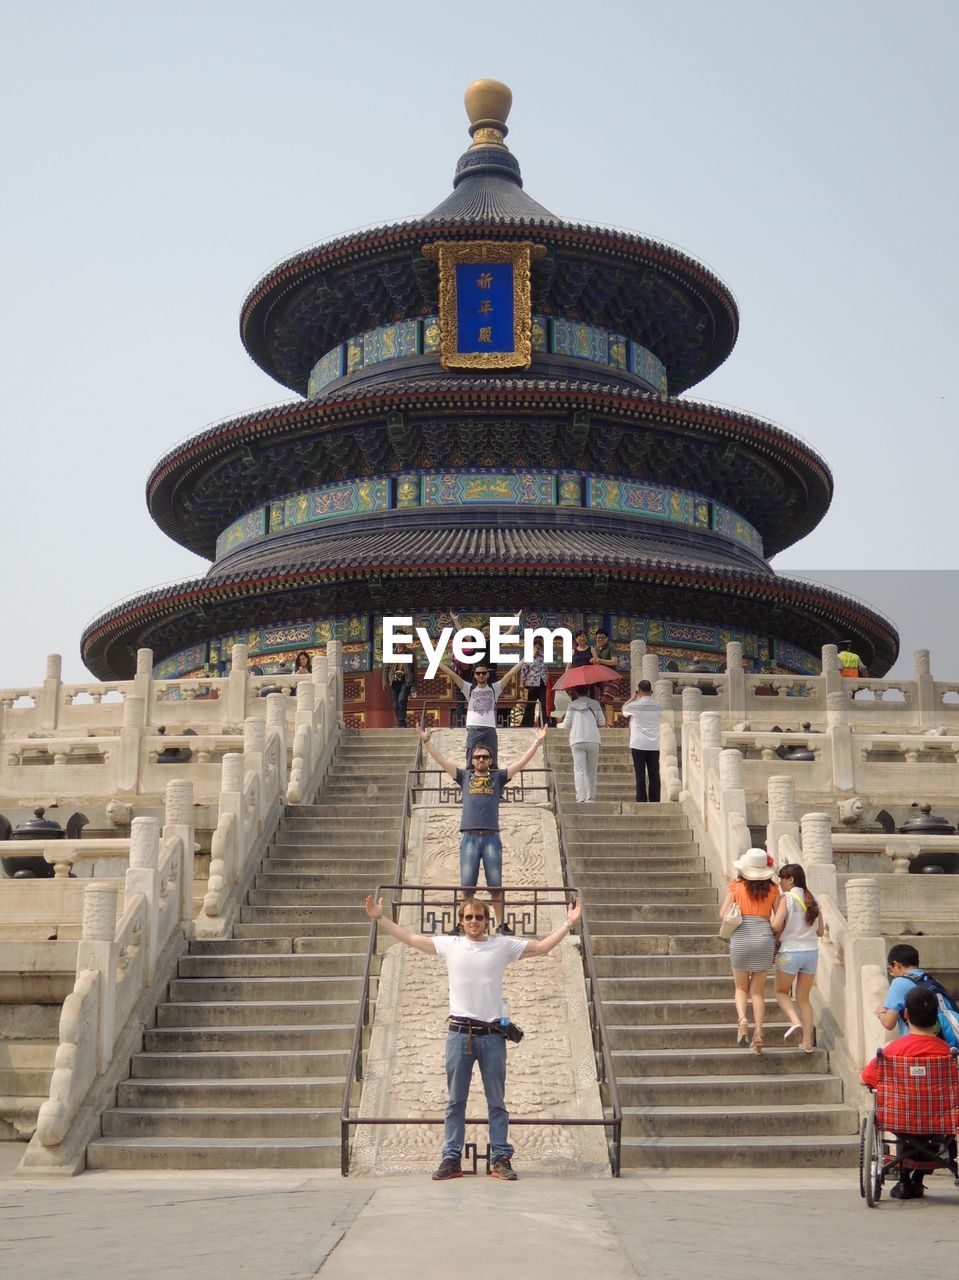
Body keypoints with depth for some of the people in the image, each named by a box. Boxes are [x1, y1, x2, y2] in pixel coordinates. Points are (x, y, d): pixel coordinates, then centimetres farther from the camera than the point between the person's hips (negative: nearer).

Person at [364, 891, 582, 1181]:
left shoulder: (504, 946, 5)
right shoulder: (449, 945, 5)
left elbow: (543, 947, 10)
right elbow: (411, 938, 9)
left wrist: (569, 924, 5)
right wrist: (380, 919, 7)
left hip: (492, 1034, 0)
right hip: (459, 1032, 0)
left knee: (497, 1101, 5)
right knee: (455, 1101, 6)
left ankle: (501, 1159, 10)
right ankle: (451, 1159, 10)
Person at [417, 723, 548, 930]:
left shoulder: (498, 777, 14)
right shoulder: (464, 777, 15)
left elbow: (521, 762, 9)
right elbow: (441, 760, 12)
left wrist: (537, 742, 3)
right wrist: (426, 741, 6)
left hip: (491, 837, 0)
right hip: (469, 837, 0)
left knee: (495, 885, 1)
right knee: (467, 886, 0)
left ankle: (501, 924, 5)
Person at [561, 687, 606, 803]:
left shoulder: (573, 705, 5)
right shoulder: (595, 704, 10)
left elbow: (566, 725, 4)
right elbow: (602, 723, 17)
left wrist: (559, 725, 26)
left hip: (577, 741, -1)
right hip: (593, 740, 1)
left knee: (579, 770, -6)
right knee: (591, 771, 11)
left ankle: (581, 798, -18)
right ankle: (590, 798, 8)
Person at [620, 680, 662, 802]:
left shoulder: (635, 705, -8)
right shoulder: (657, 706, 3)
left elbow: (624, 709, 11)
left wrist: (633, 697, 20)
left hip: (638, 746, -3)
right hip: (654, 746, 3)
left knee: (640, 775, -1)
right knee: (654, 775, 5)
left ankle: (641, 801, -3)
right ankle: (655, 801, 4)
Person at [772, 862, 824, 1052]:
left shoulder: (787, 898, -10)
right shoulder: (812, 900, 6)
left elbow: (776, 925, -21)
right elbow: (820, 932, 10)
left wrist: (777, 934, 0)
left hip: (790, 952, -5)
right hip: (812, 952, 5)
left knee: (781, 992, 16)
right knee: (803, 998, 14)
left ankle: (795, 1021, -9)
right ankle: (807, 1042, 9)